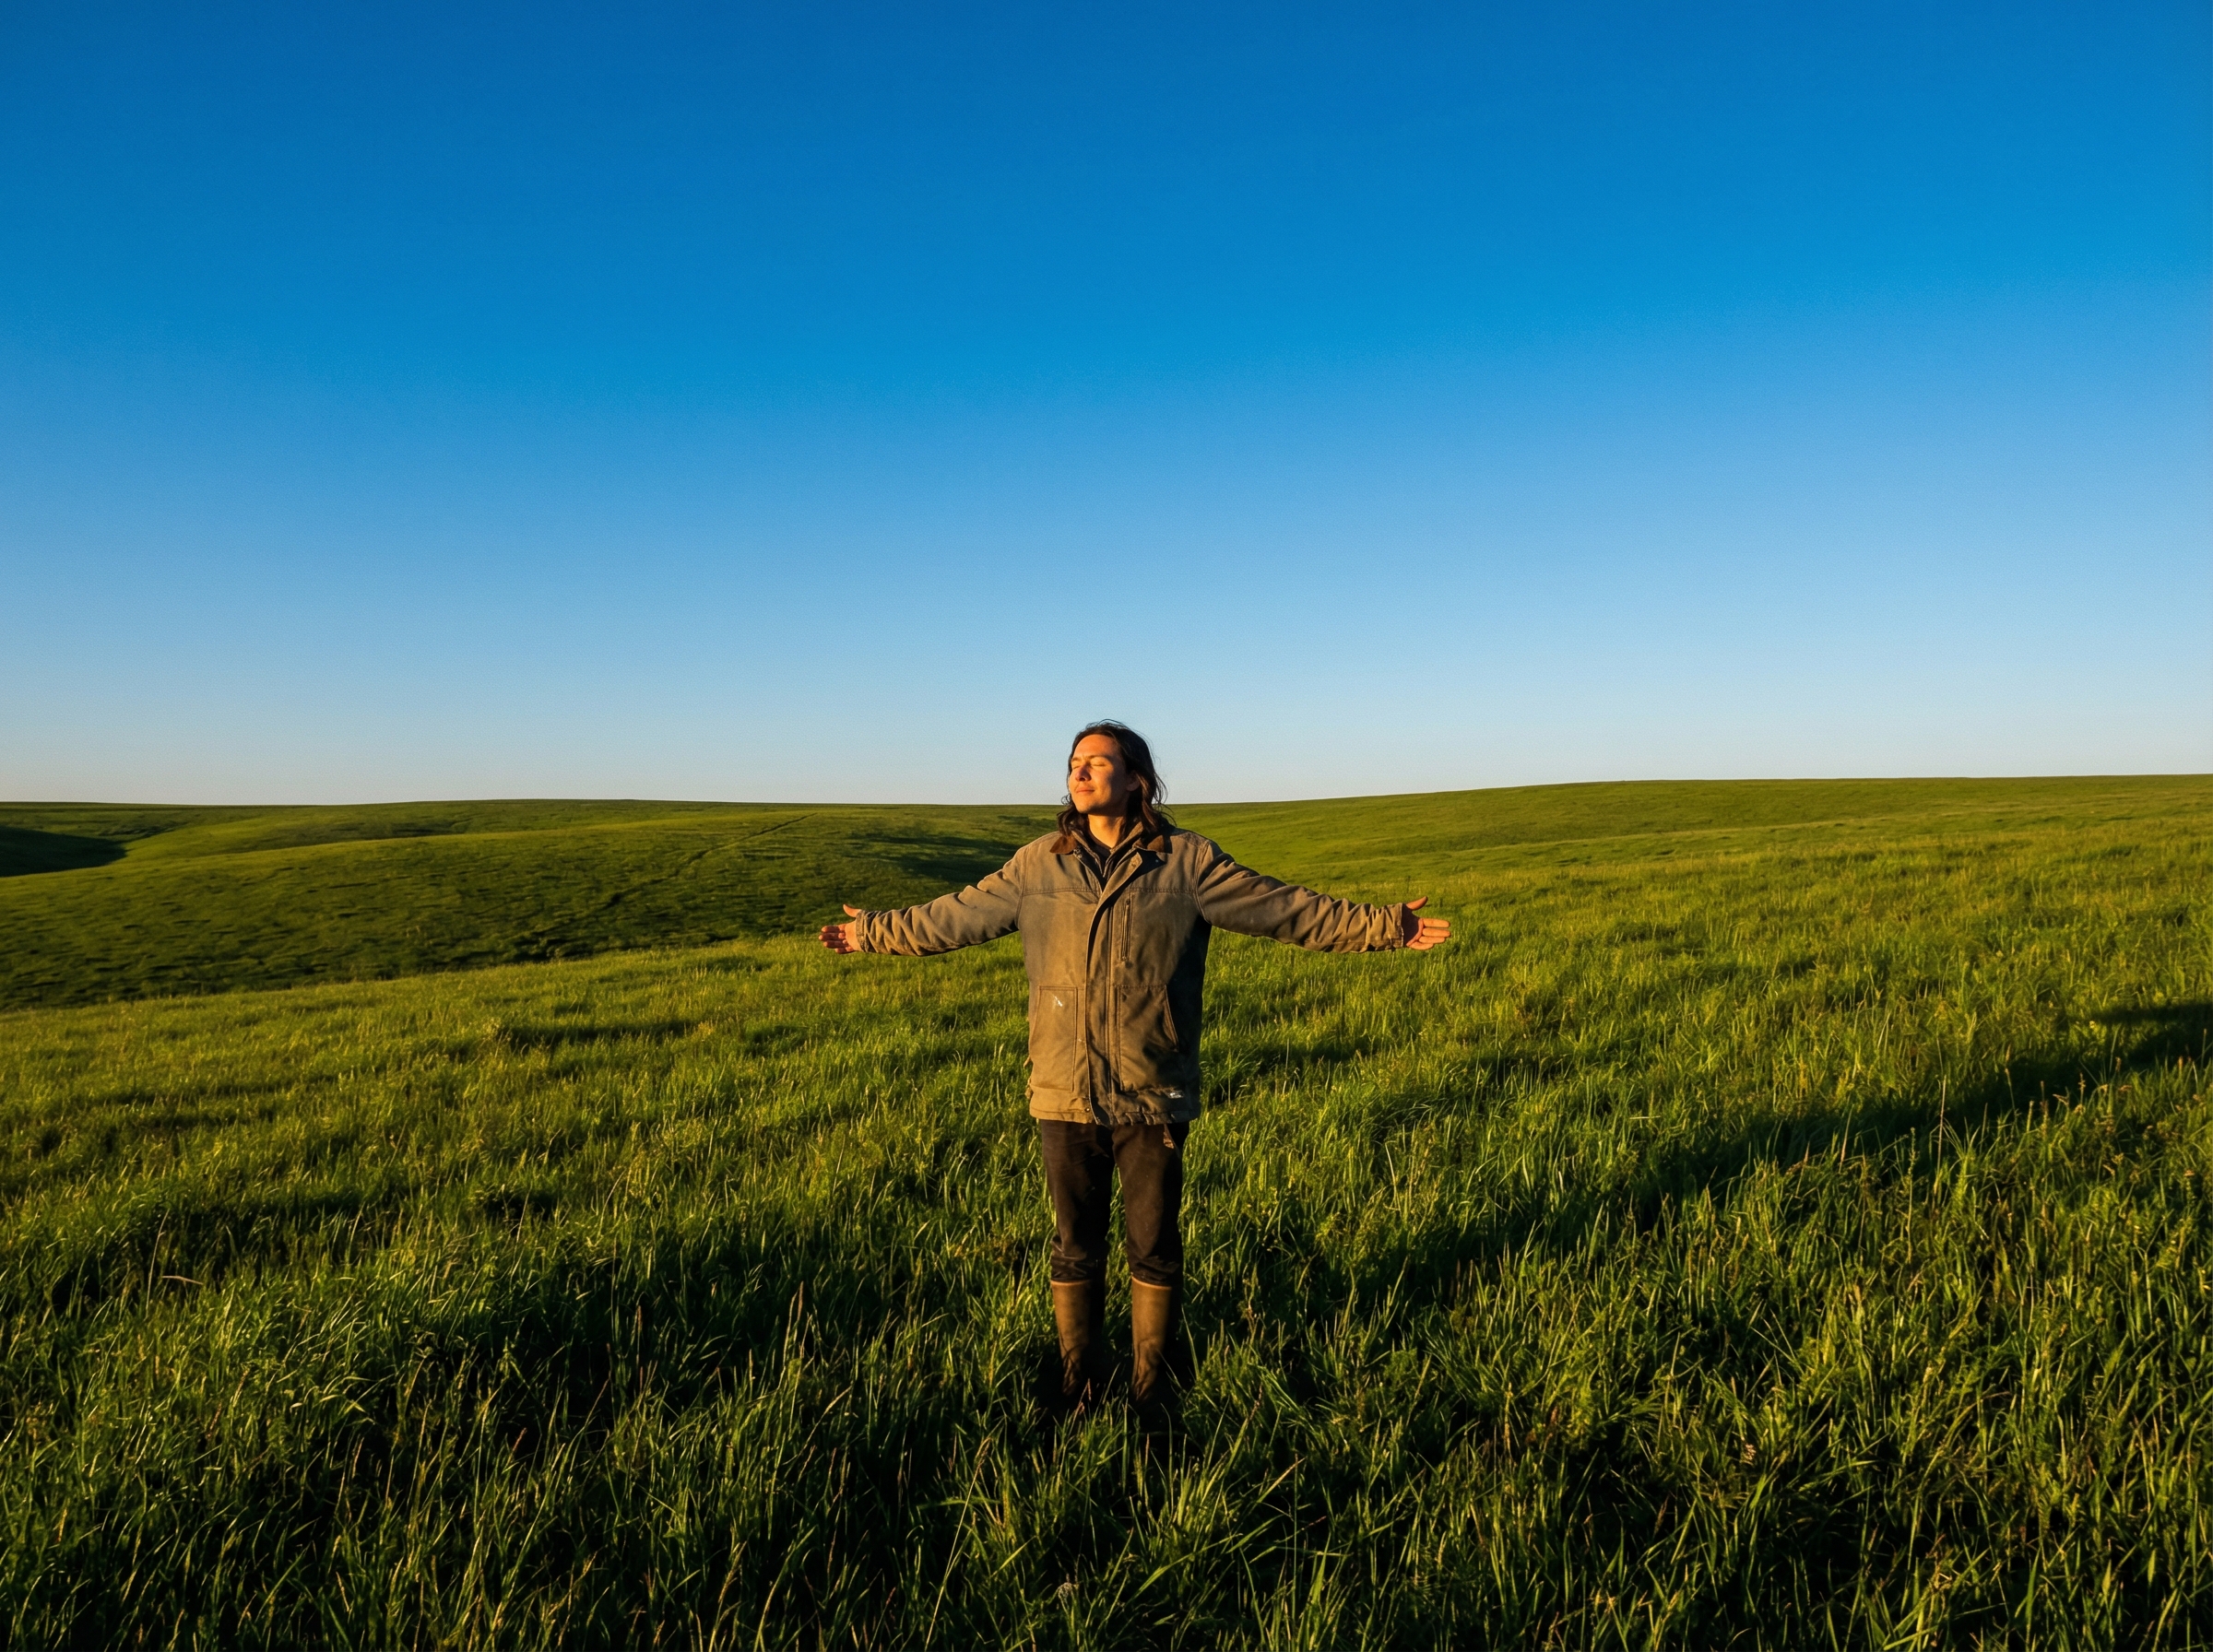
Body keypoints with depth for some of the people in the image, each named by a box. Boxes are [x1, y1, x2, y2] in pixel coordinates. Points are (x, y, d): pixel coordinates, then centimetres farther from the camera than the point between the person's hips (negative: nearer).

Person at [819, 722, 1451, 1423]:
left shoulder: (1186, 861, -5)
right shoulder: (1039, 863, 1)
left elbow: (1291, 910, -4)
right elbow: (956, 916, 11)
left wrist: (1385, 926, -8)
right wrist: (874, 931, 16)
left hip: (1154, 1097, -1)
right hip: (1065, 1095, 2)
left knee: (1155, 1250, 11)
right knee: (1074, 1247, 15)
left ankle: (1151, 1387, 32)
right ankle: (1080, 1383, 35)